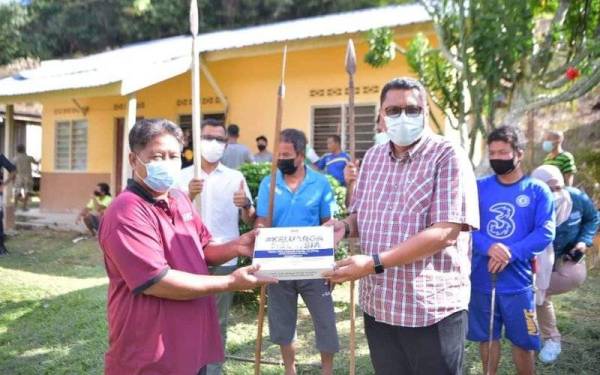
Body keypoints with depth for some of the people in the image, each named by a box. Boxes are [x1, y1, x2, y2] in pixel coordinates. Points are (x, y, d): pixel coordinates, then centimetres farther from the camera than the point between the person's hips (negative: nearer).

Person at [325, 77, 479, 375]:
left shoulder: (448, 157, -12)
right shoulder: (372, 157, 9)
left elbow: (445, 232, -21)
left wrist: (373, 263, -26)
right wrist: (344, 227, -7)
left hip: (433, 309, -5)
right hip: (377, 305, 6)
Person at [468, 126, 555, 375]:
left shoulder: (537, 190, -3)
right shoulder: (479, 187, 2)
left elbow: (545, 232, -11)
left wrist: (510, 254, -23)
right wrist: (489, 248, -24)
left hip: (518, 281, -2)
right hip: (481, 279, 2)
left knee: (522, 342, 8)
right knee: (486, 337, 15)